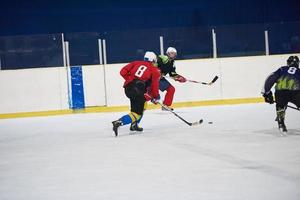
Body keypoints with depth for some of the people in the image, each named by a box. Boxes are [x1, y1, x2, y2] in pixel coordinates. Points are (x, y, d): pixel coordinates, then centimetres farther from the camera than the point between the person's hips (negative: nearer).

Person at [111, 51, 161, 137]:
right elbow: (154, 85, 3)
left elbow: (123, 71, 11)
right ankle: (118, 123, -27)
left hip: (127, 87, 7)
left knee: (143, 101, 31)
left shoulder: (136, 63, 20)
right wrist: (156, 97, 16)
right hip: (137, 89, -7)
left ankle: (134, 125, 28)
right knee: (137, 113, -4)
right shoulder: (154, 70, 9)